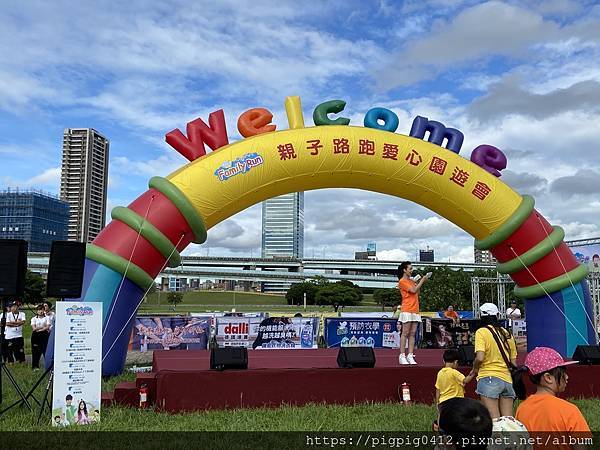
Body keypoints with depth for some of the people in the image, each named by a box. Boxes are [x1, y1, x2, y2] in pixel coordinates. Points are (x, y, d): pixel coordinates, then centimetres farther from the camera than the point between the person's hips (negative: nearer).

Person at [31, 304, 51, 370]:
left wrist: (38, 329, -11)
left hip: (44, 335, 0)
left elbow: (48, 327, -2)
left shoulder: (47, 318, 10)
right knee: (36, 351, -1)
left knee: (46, 350, -5)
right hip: (36, 336, 1)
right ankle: (35, 366, 7)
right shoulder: (34, 318, 11)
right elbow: (34, 328, -2)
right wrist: (43, 327, -6)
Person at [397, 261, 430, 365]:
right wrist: (422, 280, -6)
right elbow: (413, 290, -13)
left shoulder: (411, 281, 21)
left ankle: (410, 356, 3)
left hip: (415, 311, 8)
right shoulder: (402, 281, -4)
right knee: (405, 333, -8)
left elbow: (417, 293, 18)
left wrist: (421, 281, 8)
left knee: (412, 334, 3)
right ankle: (402, 356, -6)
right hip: (407, 310, -8)